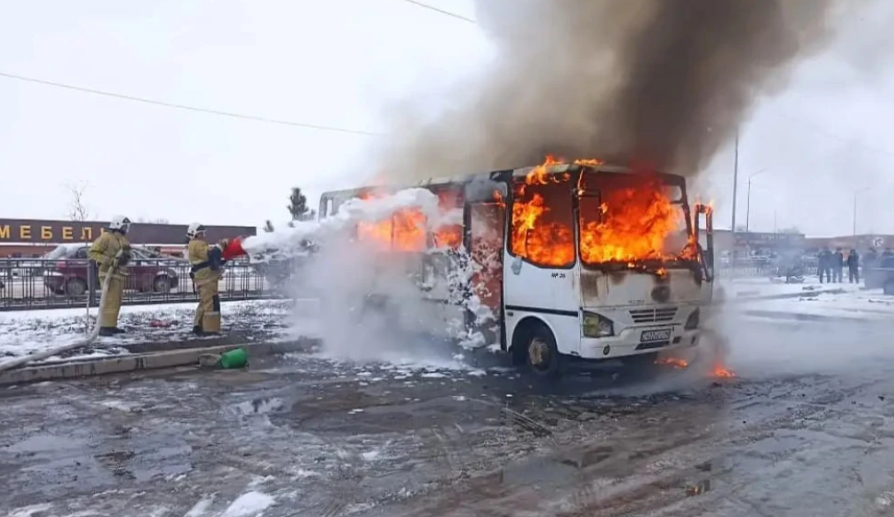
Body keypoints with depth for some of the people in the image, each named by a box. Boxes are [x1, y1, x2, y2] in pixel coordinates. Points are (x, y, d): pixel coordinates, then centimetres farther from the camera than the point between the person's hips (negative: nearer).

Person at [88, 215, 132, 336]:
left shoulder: (123, 239, 17)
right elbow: (93, 252, -10)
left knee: (116, 301, 10)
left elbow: (126, 256, 20)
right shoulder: (106, 237, -9)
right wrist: (108, 260, -20)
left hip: (119, 274, 9)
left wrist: (125, 257, -5)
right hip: (109, 274, -9)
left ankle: (111, 325, 16)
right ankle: (104, 327, -11)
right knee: (109, 301, -13)